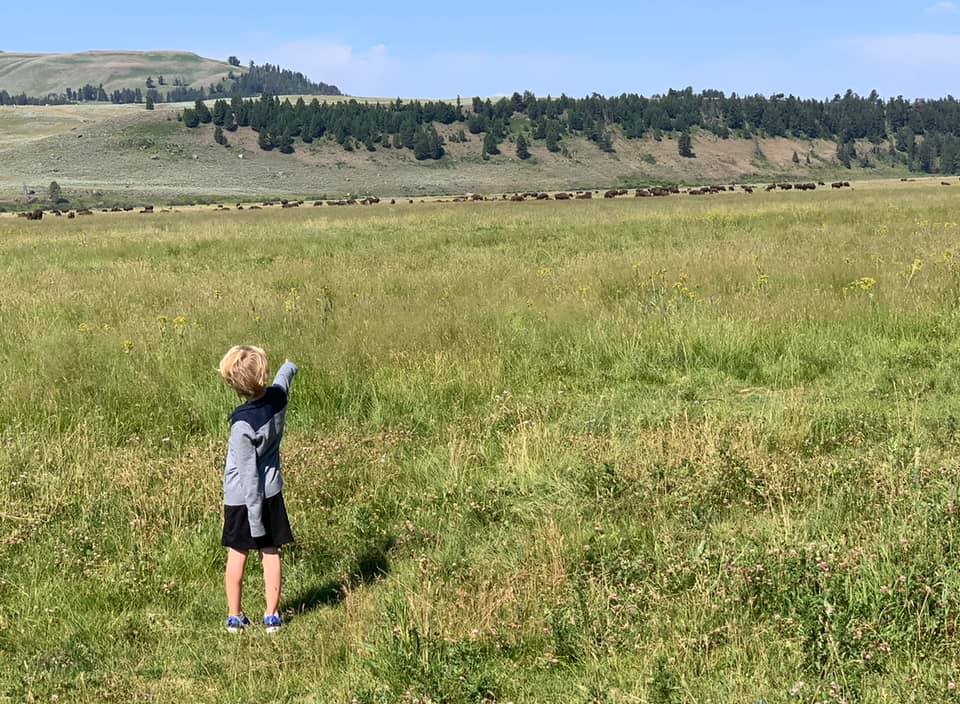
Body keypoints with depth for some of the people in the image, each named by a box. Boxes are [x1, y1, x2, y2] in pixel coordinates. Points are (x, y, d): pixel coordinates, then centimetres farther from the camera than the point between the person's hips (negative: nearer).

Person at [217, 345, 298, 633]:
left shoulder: (243, 423, -28)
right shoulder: (278, 394, -13)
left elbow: (249, 474, -23)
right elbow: (284, 376, 14)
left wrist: (255, 518, -17)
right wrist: (289, 367, 38)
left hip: (241, 497, -5)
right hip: (272, 490, 5)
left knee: (237, 555, 11)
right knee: (270, 553, 12)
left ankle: (235, 616, 21)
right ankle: (272, 615, 18)